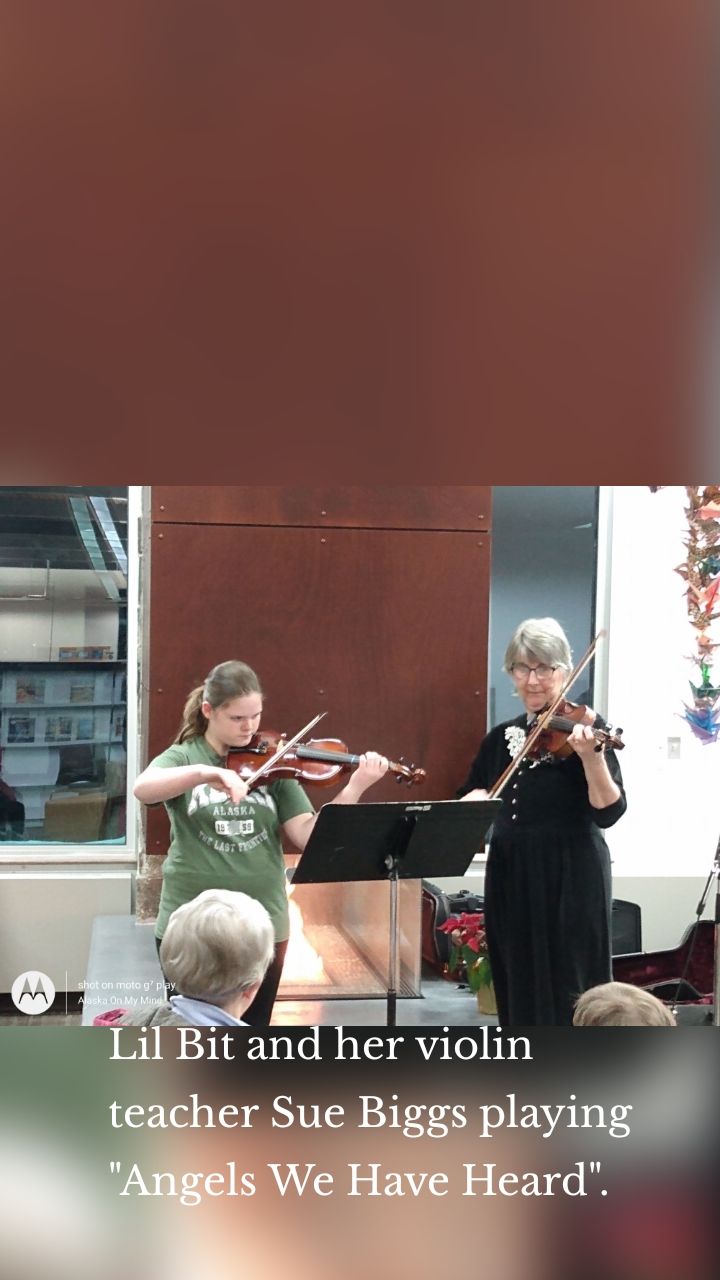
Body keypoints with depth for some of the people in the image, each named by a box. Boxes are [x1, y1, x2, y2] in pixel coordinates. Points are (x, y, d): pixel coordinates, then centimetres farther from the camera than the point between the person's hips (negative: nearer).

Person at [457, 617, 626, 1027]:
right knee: (518, 996, 11)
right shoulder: (502, 736, 11)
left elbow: (608, 811, -16)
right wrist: (474, 798, -5)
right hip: (511, 879, 6)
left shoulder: (584, 727, -6)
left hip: (570, 881, -6)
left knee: (568, 1005, -4)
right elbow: (465, 802, 17)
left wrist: (591, 757, -32)